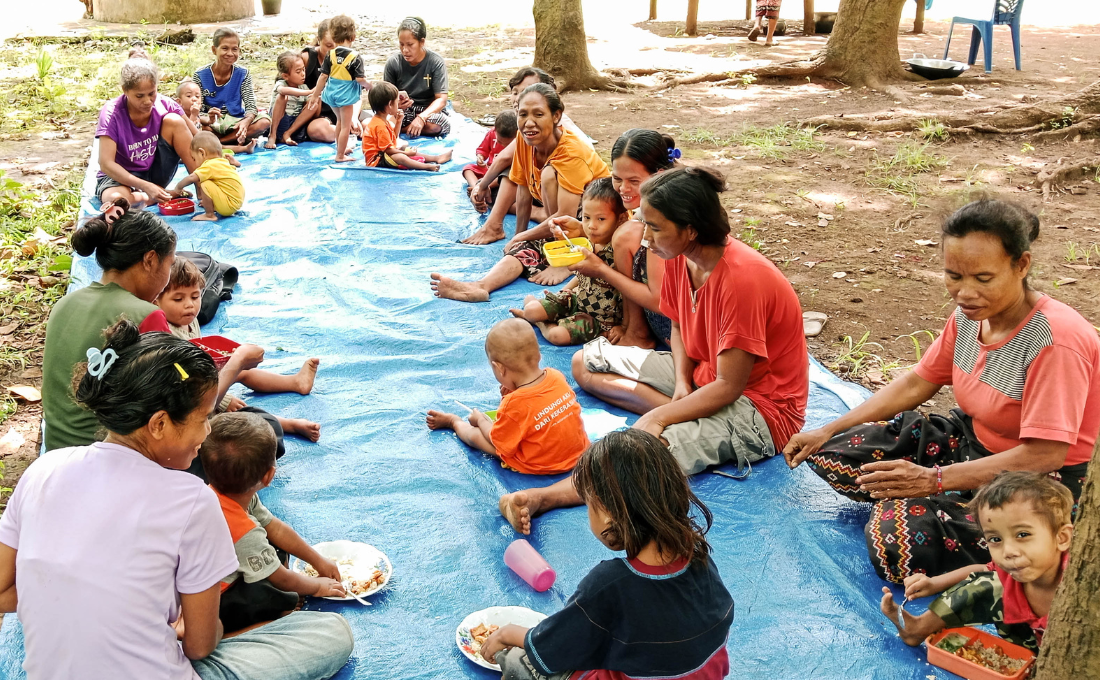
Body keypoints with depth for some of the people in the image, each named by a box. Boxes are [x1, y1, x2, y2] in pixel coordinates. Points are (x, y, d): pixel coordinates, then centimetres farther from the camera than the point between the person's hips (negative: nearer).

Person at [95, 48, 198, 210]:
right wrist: (146, 187, -33)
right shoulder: (112, 113, -20)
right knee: (117, 200, -41)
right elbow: (106, 164, -23)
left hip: (155, 174, 4)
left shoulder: (164, 105, -11)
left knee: (173, 120, -17)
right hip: (121, 177, -3)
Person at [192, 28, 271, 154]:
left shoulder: (243, 74, 0)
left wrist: (246, 121, -33)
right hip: (212, 124, -2)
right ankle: (240, 147, -27)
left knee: (265, 121, -26)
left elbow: (251, 106, -9)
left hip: (235, 122, 3)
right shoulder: (200, 76, -5)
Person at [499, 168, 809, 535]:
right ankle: (682, 415, -9)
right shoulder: (680, 256, -5)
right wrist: (682, 382, -8)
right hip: (702, 373, 10)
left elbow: (728, 387, -26)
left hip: (760, 406, -10)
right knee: (585, 363, 8)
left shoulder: (742, 280, -29)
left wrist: (658, 417, -26)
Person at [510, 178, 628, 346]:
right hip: (576, 299, 7)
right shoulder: (588, 245, -3)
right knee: (532, 309, -6)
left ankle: (543, 324, 8)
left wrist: (623, 327, -23)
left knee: (558, 335, -24)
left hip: (600, 318, -6)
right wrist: (564, 291, 10)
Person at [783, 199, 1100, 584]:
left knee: (900, 540, -31)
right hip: (973, 441, 8)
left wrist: (934, 479, -30)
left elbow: (1044, 455, -29)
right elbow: (917, 383, 7)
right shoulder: (971, 314, -3)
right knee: (830, 452, -2)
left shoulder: (1057, 340, -27)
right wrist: (828, 432, 1)